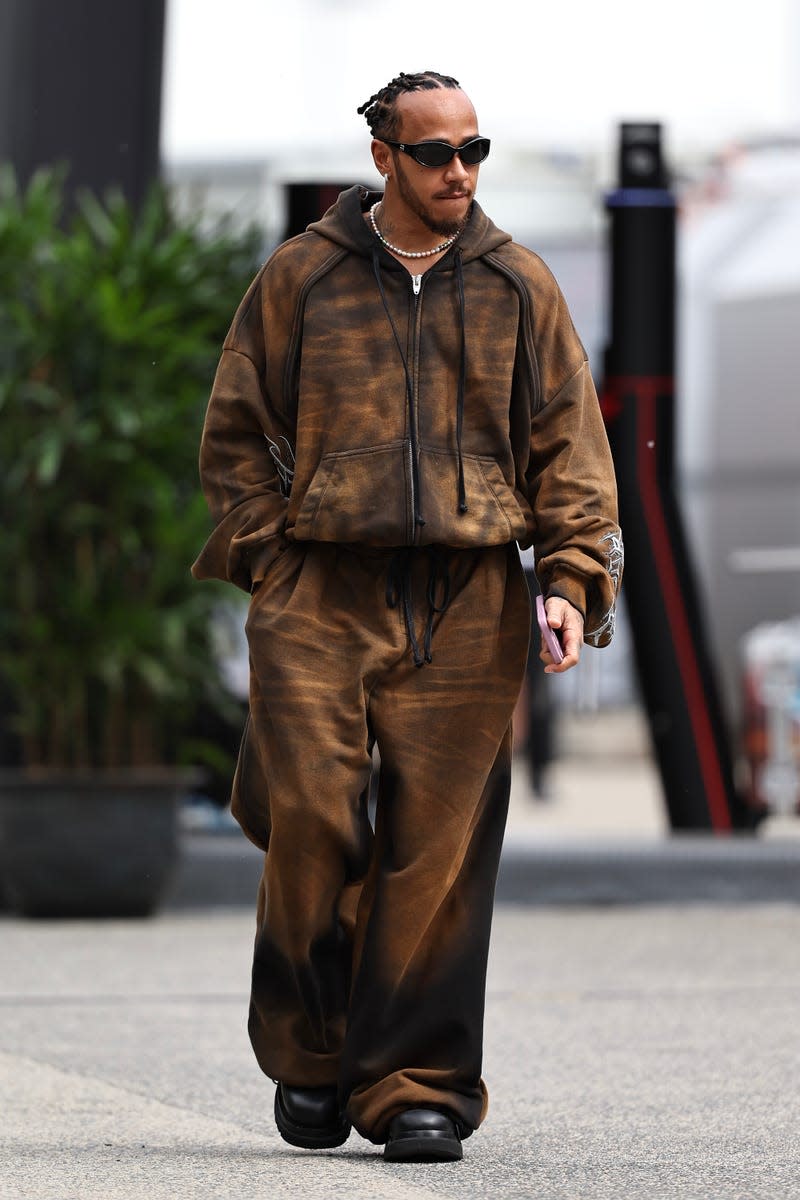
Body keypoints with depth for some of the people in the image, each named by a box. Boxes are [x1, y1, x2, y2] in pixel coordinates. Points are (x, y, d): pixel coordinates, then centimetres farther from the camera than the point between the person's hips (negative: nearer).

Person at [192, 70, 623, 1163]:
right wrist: (273, 563, 1)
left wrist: (573, 579, -1)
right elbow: (236, 432, 12)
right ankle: (311, 1060, 11)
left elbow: (570, 443, 12)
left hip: (467, 608, 1)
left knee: (440, 851, -4)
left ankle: (417, 1089, 2)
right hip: (320, 594, -1)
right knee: (311, 827, -8)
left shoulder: (517, 286, 12)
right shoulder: (301, 276, 8)